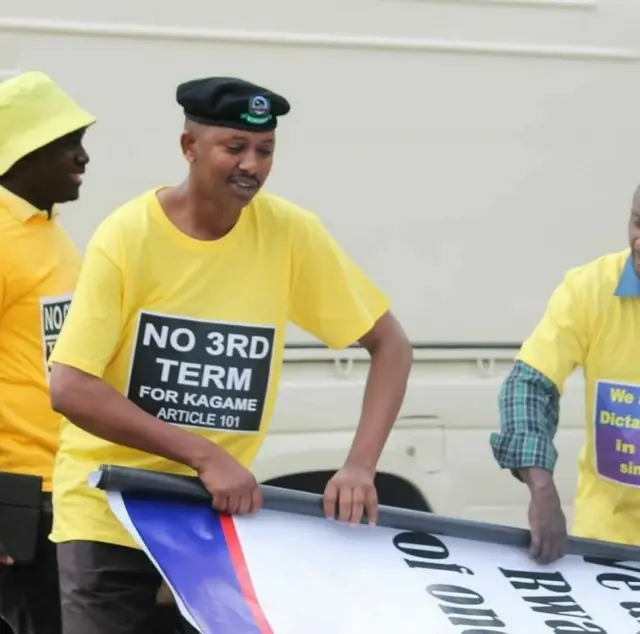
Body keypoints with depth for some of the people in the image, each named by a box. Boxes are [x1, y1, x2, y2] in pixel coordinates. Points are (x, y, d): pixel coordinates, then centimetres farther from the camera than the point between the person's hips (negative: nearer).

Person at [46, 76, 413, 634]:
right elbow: (69, 389, -18)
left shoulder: (291, 234, -6)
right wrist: (205, 455, -24)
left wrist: (360, 466, -16)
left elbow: (390, 345, -1)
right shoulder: (127, 237, -13)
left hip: (218, 512, 2)